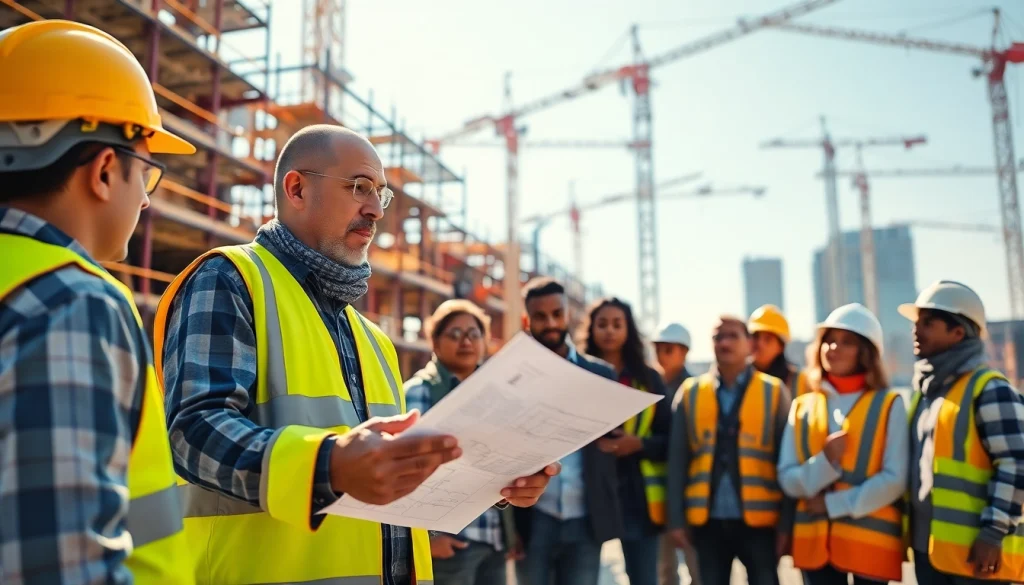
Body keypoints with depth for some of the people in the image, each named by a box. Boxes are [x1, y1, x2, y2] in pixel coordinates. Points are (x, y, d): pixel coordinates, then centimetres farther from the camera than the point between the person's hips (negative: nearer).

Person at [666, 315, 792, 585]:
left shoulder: (774, 392, 1)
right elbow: (677, 460, 3)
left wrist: (786, 522, -5)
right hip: (708, 519, 2)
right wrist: (676, 518, 0)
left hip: (759, 520, -1)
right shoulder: (690, 393, 4)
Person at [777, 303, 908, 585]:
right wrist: (825, 462, -16)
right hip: (816, 541, 3)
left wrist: (832, 504, -11)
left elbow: (895, 479, -10)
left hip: (871, 541, -2)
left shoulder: (889, 405, 0)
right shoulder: (802, 407, 8)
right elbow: (788, 479, 2)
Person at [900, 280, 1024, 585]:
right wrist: (912, 534, 20)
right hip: (928, 547, 8)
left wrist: (993, 532, -19)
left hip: (975, 550, -8)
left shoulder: (989, 390, -9)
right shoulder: (924, 393, 16)